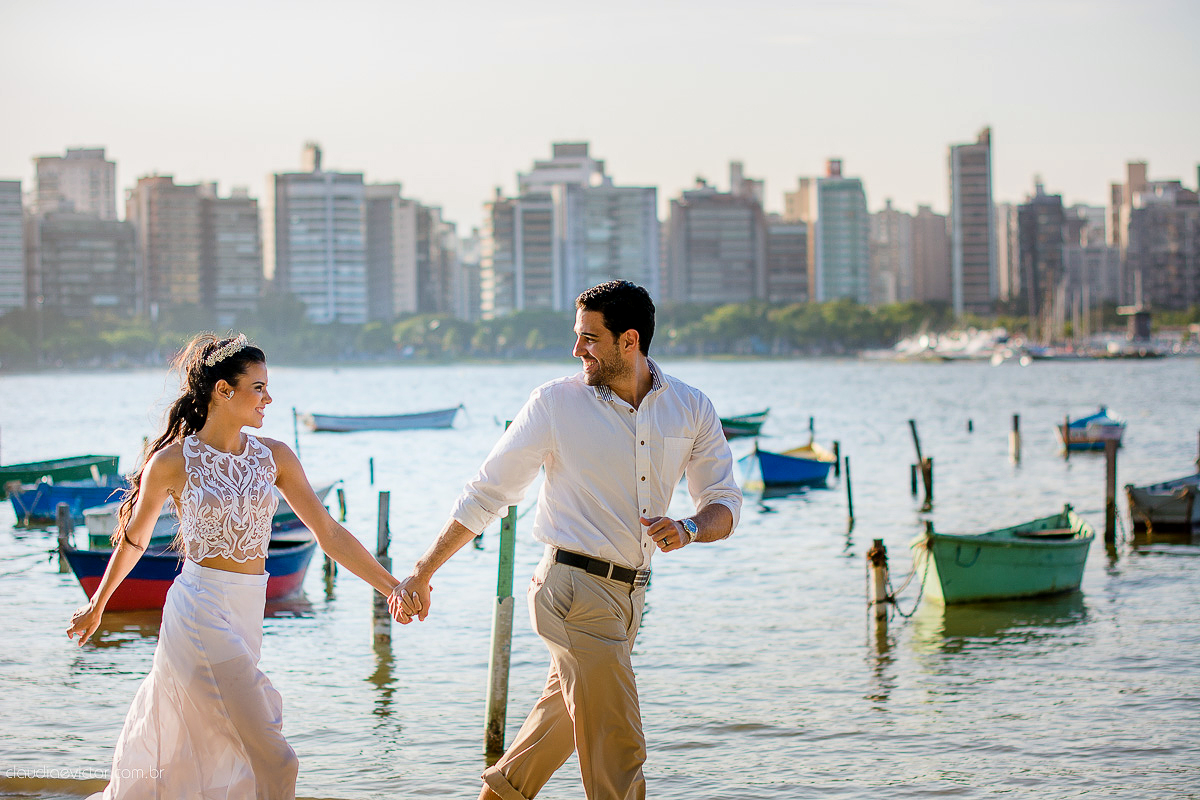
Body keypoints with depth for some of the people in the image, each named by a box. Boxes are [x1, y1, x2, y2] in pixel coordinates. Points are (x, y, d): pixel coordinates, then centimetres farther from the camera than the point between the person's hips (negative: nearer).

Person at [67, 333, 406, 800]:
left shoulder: (273, 457, 7)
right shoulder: (172, 461, -4)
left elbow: (329, 534, 7)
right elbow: (134, 538, 12)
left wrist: (393, 588, 0)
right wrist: (97, 604, 24)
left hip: (247, 614, 5)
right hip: (199, 614, -5)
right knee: (275, 762, -11)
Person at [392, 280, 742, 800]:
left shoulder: (692, 410, 3)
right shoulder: (555, 403, -7)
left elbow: (724, 504, 5)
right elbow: (487, 493, -2)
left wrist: (689, 530, -19)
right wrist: (422, 573, -1)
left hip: (628, 595, 6)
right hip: (576, 587, -6)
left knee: (567, 714, 26)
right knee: (618, 751, -9)